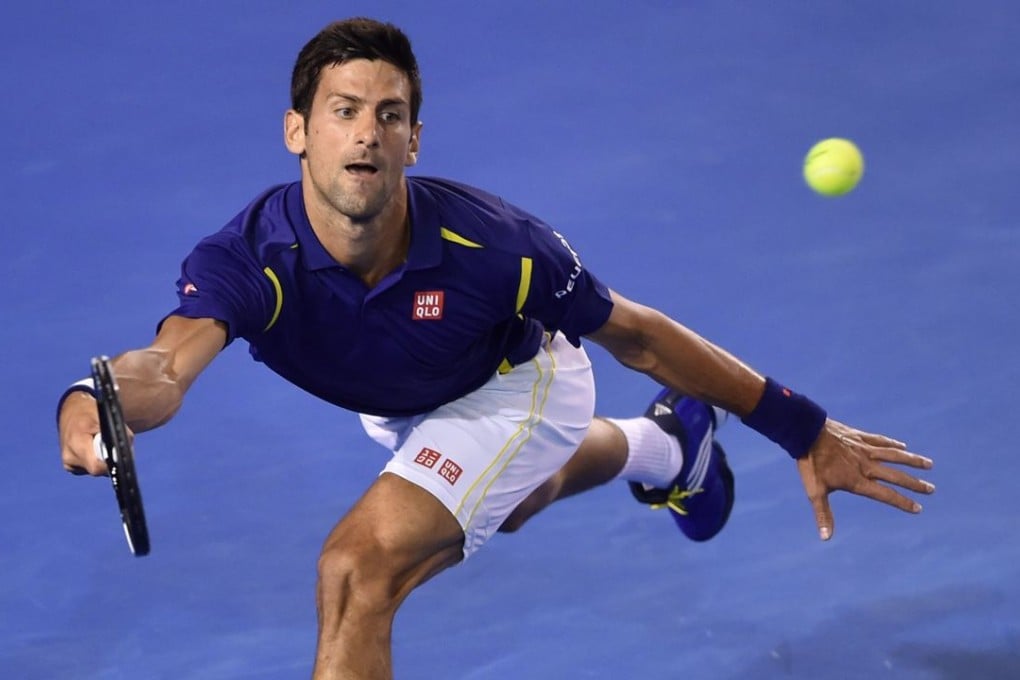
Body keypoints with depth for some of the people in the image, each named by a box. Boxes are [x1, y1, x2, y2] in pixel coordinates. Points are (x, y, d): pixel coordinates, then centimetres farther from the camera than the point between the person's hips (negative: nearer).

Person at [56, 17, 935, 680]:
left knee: (361, 565, -26)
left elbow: (633, 334, -24)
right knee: (514, 497, 38)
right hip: (400, 409, 4)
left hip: (516, 384, -4)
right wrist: (95, 406, -84)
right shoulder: (245, 260, -38)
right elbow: (170, 363, -58)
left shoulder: (491, 245, -39)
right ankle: (668, 446, 71)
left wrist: (803, 432, -18)